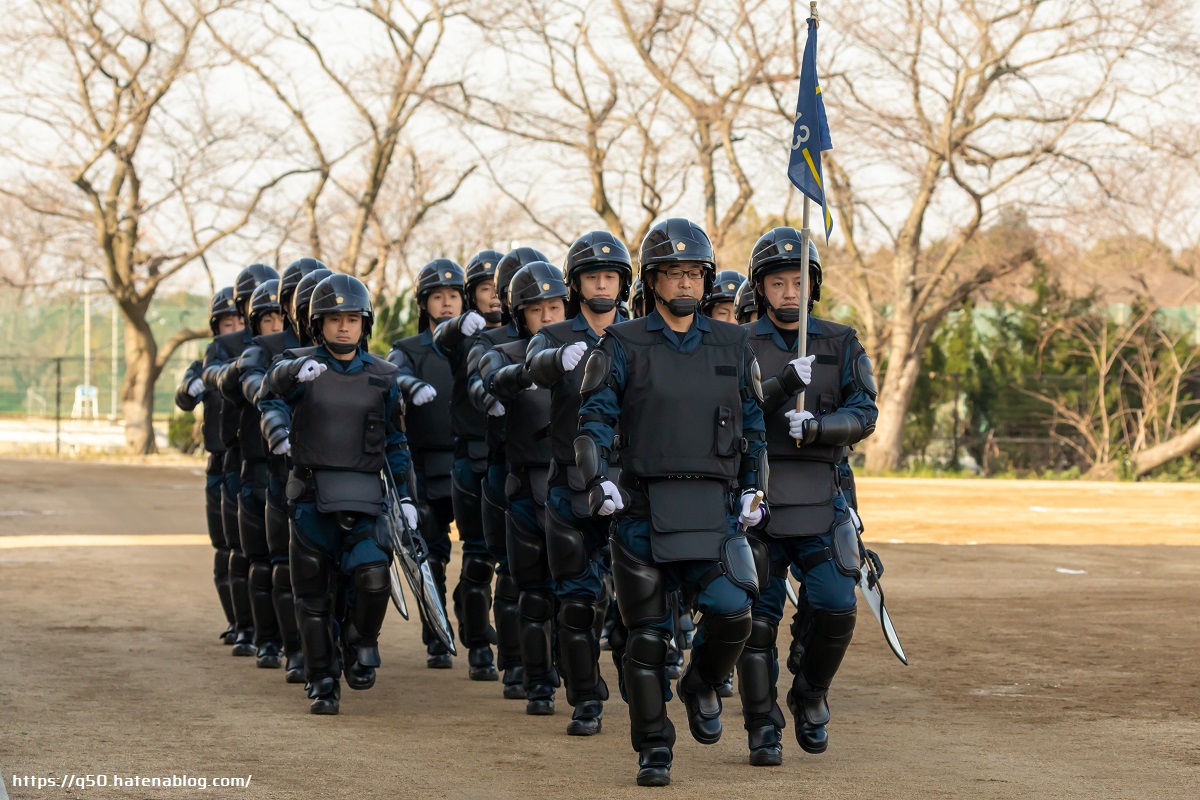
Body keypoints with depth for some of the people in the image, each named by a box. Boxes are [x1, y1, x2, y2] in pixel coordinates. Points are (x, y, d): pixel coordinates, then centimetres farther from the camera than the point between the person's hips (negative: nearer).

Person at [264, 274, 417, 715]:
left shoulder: (381, 376, 7)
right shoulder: (301, 365, 0)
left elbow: (395, 441, 15)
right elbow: (276, 380, -25)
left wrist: (405, 495, 10)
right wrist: (296, 371, -48)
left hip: (364, 495, 0)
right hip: (311, 494, 0)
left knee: (372, 576, -20)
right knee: (314, 594, 4)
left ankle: (360, 645, 8)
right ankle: (323, 683, 17)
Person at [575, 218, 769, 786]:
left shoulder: (733, 346, 12)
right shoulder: (623, 346, 3)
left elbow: (754, 424, 18)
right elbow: (594, 418, 0)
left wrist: (754, 488, 8)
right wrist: (597, 479, -14)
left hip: (715, 508, 2)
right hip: (644, 505, -1)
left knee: (731, 612, -17)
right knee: (647, 635, 2)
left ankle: (701, 685, 15)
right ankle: (653, 751, 15)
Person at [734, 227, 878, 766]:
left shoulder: (841, 344, 9)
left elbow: (863, 415, 1)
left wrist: (815, 426, -17)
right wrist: (782, 386, -22)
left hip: (820, 499, 1)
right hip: (756, 494, -1)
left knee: (835, 606, -9)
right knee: (758, 614, -1)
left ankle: (810, 696, 18)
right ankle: (762, 727, 10)